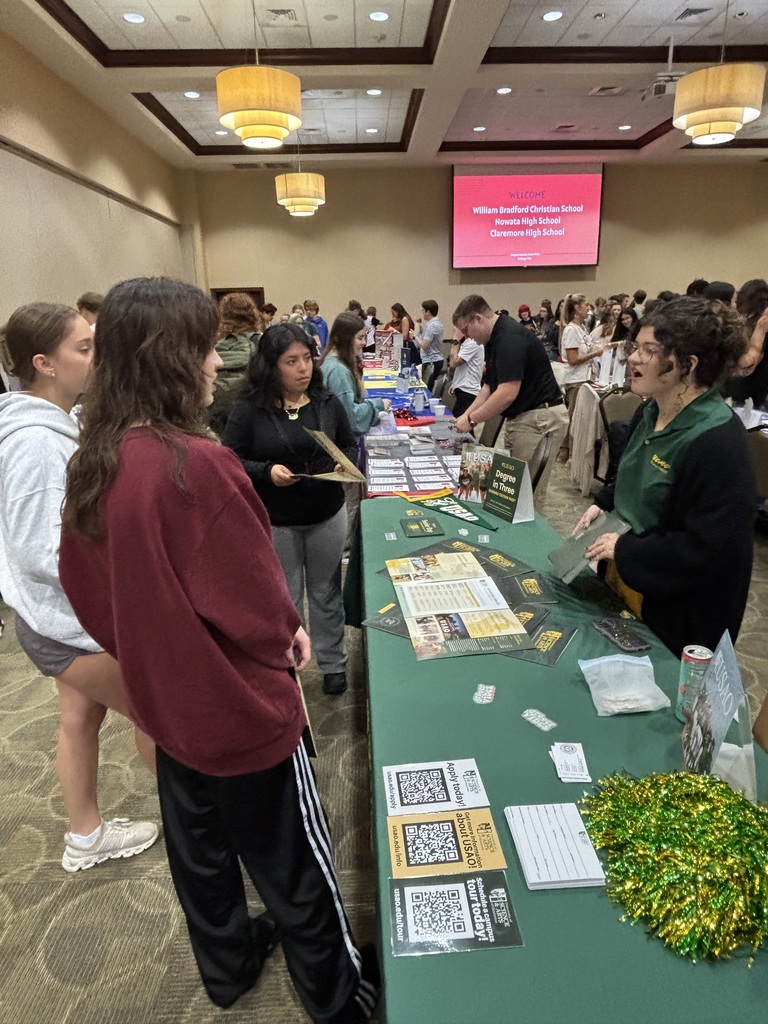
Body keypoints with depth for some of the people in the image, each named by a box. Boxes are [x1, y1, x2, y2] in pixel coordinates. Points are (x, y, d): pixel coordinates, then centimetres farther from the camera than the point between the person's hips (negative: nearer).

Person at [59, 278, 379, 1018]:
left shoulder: (91, 465, -6)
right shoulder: (196, 464, -30)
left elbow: (85, 585, 5)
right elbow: (258, 606, -26)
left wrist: (149, 650, 12)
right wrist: (286, 635, -4)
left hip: (167, 701, 8)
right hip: (239, 707, -7)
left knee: (198, 850, 28)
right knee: (293, 866, 16)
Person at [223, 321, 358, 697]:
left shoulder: (327, 402, -1)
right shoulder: (247, 410, -11)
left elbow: (350, 445, 9)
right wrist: (267, 472, -26)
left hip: (327, 515, 3)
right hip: (275, 522, -2)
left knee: (326, 593, 17)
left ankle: (333, 663, 36)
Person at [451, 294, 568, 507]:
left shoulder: (510, 338, -21)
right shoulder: (495, 339, 11)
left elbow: (507, 393, -27)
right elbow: (490, 387, 17)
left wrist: (472, 420, -17)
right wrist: (466, 415, 6)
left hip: (540, 418, -10)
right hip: (520, 416, 10)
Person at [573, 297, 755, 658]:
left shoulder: (717, 442, -27)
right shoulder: (650, 413, 2)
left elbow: (709, 547, -30)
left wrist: (625, 549, -24)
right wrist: (602, 505, 2)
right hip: (625, 585, 9)